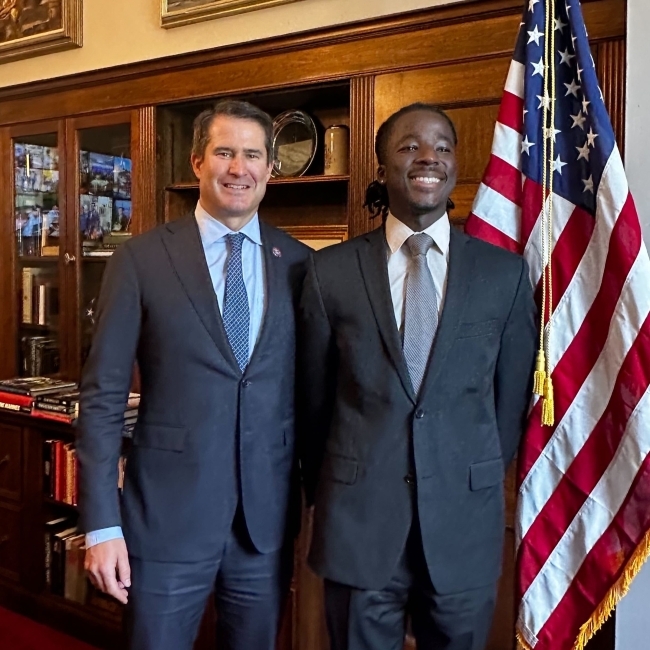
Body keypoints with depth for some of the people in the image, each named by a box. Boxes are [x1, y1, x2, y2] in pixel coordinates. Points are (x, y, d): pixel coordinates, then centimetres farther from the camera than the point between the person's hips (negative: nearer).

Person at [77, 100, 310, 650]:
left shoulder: (300, 264, 1)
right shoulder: (140, 260, -4)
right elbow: (103, 395, -5)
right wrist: (101, 524, -8)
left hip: (268, 517, 3)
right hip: (166, 516, -2)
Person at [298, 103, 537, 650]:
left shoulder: (505, 273, -1)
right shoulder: (330, 271, -2)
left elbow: (511, 398, 6)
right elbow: (315, 398, 5)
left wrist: (476, 488, 11)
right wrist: (330, 497, 11)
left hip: (464, 523, 1)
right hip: (358, 521, 0)